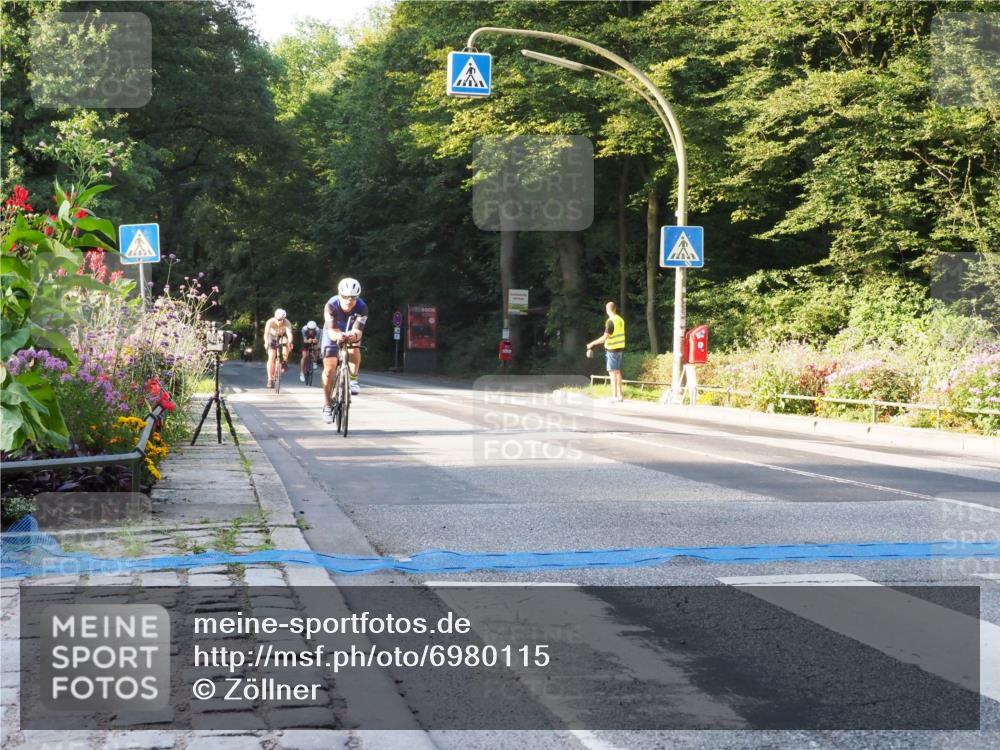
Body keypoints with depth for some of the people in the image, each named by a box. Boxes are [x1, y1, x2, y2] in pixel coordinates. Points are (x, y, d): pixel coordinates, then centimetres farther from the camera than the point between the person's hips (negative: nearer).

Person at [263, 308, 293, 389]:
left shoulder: (287, 323, -31)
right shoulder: (270, 322, -31)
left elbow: (289, 333, -44)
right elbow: (266, 333, -42)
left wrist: (289, 342, -63)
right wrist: (266, 342, -61)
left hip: (282, 336, 1)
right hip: (272, 337, -1)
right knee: (271, 358, -15)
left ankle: (284, 362, -5)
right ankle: (270, 379, -11)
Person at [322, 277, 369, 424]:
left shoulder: (361, 307, -30)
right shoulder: (331, 305, -32)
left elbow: (358, 331, -39)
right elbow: (332, 332, -40)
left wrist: (354, 335, -63)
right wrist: (338, 336, -63)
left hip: (351, 334, 0)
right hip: (333, 334, 0)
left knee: (354, 350, -34)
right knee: (329, 369, -10)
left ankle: (353, 380, -12)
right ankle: (328, 405, 3)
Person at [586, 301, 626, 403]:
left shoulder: (610, 321, -18)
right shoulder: (621, 320, 7)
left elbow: (605, 338, -22)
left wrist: (592, 344, -15)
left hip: (612, 349, -8)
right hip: (620, 348, 8)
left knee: (612, 372, -6)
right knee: (617, 371, 13)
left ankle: (614, 396, -7)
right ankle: (620, 395, 16)